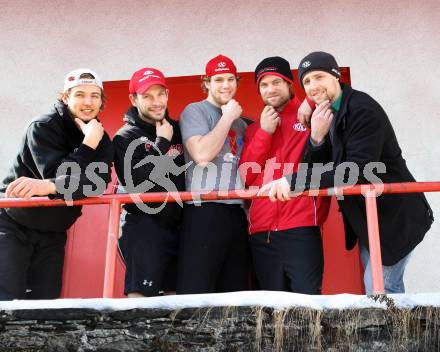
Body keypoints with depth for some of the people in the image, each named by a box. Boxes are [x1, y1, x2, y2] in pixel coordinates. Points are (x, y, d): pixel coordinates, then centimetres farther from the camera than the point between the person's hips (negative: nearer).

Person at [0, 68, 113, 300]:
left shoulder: (101, 139, -2)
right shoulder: (43, 127, -15)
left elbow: (98, 183, -21)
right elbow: (58, 176, -26)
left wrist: (49, 187, -37)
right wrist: (88, 143, -28)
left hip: (52, 234, 5)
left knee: (46, 299, 2)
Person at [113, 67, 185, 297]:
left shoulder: (177, 130, 12)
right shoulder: (125, 137, -4)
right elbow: (138, 183, -16)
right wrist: (161, 142, -12)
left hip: (177, 224, 6)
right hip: (143, 224, -6)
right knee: (140, 295, -12)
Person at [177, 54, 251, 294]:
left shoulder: (240, 122, 22)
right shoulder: (195, 111, 3)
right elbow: (201, 154, -14)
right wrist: (228, 117, -5)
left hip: (238, 213, 7)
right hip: (205, 211, -7)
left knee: (236, 297, 7)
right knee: (196, 292, -10)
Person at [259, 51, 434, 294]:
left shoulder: (363, 109, -21)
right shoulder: (321, 115, 5)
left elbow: (357, 169, -31)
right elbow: (312, 167, 1)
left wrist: (293, 182, -36)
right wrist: (316, 137, -20)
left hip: (394, 216, -8)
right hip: (365, 218, 8)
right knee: (386, 288, 14)